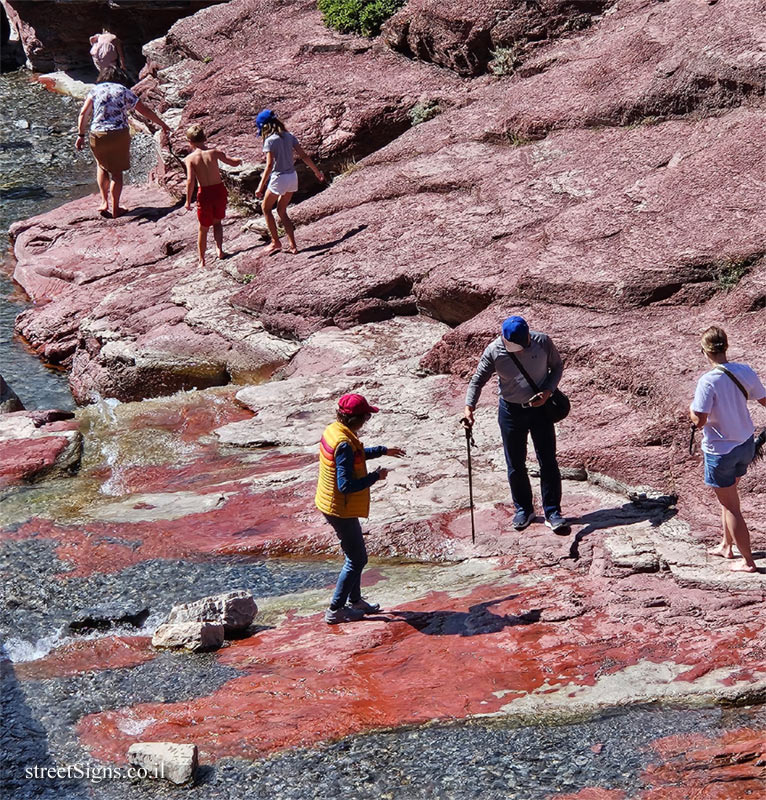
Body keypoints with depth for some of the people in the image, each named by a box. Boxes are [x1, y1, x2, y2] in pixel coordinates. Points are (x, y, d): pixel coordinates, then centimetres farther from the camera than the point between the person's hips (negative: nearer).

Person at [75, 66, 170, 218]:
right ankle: (115, 208, 13)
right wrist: (162, 125, 18)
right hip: (119, 134, -1)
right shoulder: (124, 91, 6)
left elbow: (83, 113, -1)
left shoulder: (95, 90, 8)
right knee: (117, 171, 10)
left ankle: (104, 202, 15)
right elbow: (145, 111, 8)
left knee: (102, 166, 24)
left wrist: (81, 135, 1)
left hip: (98, 134, 1)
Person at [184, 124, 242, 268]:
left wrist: (188, 201, -9)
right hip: (219, 190, 2)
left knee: (203, 228, 15)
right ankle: (219, 249, 1)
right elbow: (233, 163, 6)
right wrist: (239, 160, 30)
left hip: (205, 193, -2)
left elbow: (190, 180, -17)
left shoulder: (190, 158, -9)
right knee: (217, 222, 24)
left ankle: (202, 261, 23)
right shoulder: (214, 152, -3)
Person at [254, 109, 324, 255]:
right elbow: (303, 156, 6)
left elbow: (269, 165, -20)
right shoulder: (288, 136, 5)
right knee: (282, 211, 18)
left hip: (279, 178, -7)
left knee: (266, 209, 14)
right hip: (292, 177, 7)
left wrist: (261, 187, -19)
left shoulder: (270, 140, -14)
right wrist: (317, 171, 17)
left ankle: (275, 242, 16)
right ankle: (292, 245, 12)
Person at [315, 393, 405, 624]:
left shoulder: (333, 430, 1)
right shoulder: (344, 444, -30)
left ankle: (355, 601, 36)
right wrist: (376, 477, -20)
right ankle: (335, 610, 12)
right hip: (341, 510, -10)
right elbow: (346, 486, -31)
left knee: (356, 555, 23)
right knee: (357, 559, 4)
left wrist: (383, 451, 25)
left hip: (329, 503, 10)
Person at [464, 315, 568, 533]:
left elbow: (557, 366, 1)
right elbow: (478, 380, -7)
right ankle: (523, 509, 27)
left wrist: (548, 391, -15)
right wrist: (469, 407, -22)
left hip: (540, 408, 0)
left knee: (548, 462, 2)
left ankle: (552, 512, 11)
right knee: (515, 465, 8)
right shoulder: (494, 350, -16)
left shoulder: (542, 342, -15)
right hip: (511, 411, 0)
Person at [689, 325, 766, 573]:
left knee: (730, 506, 7)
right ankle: (727, 545, 40)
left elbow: (699, 420, -25)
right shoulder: (744, 372, -7)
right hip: (746, 445, 6)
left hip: (720, 451, -6)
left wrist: (691, 408, -4)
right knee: (728, 496, 27)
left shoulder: (708, 381, -25)